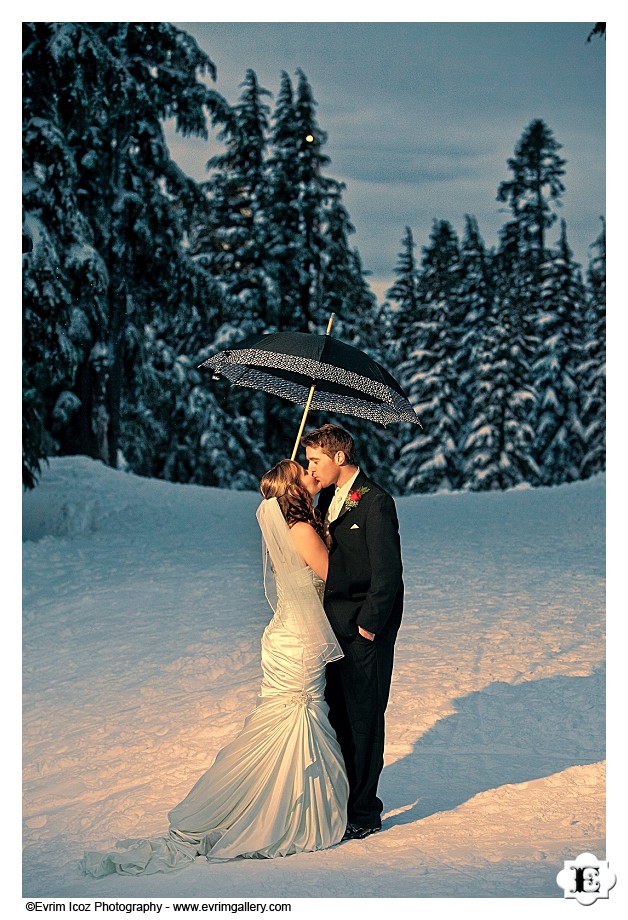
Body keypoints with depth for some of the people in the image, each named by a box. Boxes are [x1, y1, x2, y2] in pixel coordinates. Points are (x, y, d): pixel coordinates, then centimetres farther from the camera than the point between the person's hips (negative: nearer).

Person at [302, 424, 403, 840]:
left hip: (365, 633, -8)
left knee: (363, 719, 1)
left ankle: (364, 813, 11)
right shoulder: (329, 497, 12)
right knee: (337, 716, 14)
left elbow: (388, 572, -17)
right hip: (334, 627, 8)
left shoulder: (375, 502, -15)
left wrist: (368, 625, -14)